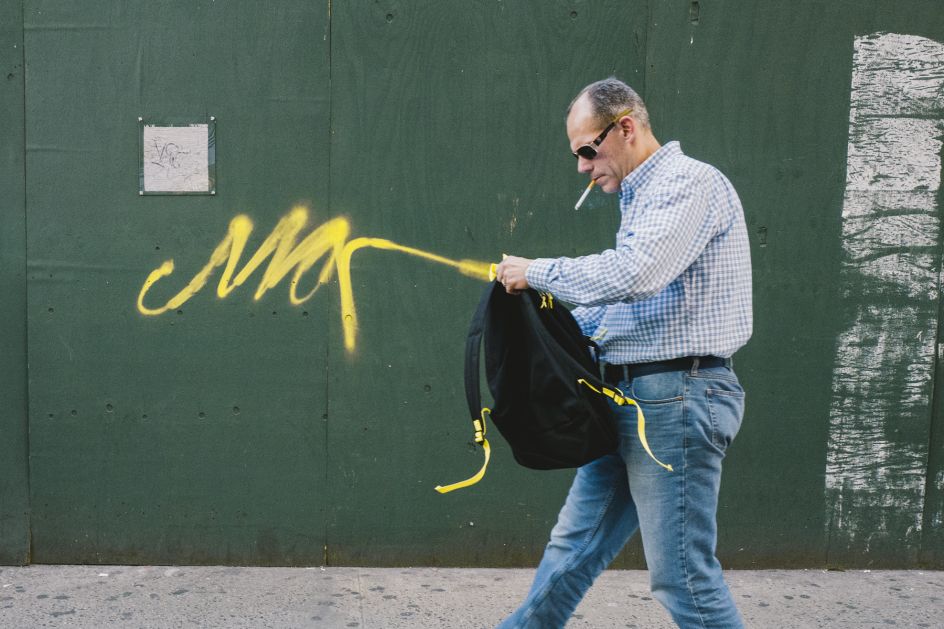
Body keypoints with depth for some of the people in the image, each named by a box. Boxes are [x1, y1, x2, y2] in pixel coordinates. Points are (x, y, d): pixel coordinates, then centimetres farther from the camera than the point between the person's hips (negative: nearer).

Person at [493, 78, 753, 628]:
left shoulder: (689, 182, -12)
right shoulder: (645, 197, 19)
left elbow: (634, 274, -27)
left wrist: (537, 271, -14)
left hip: (676, 399, -10)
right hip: (631, 397, 10)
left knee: (682, 573, -2)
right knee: (574, 546, 17)